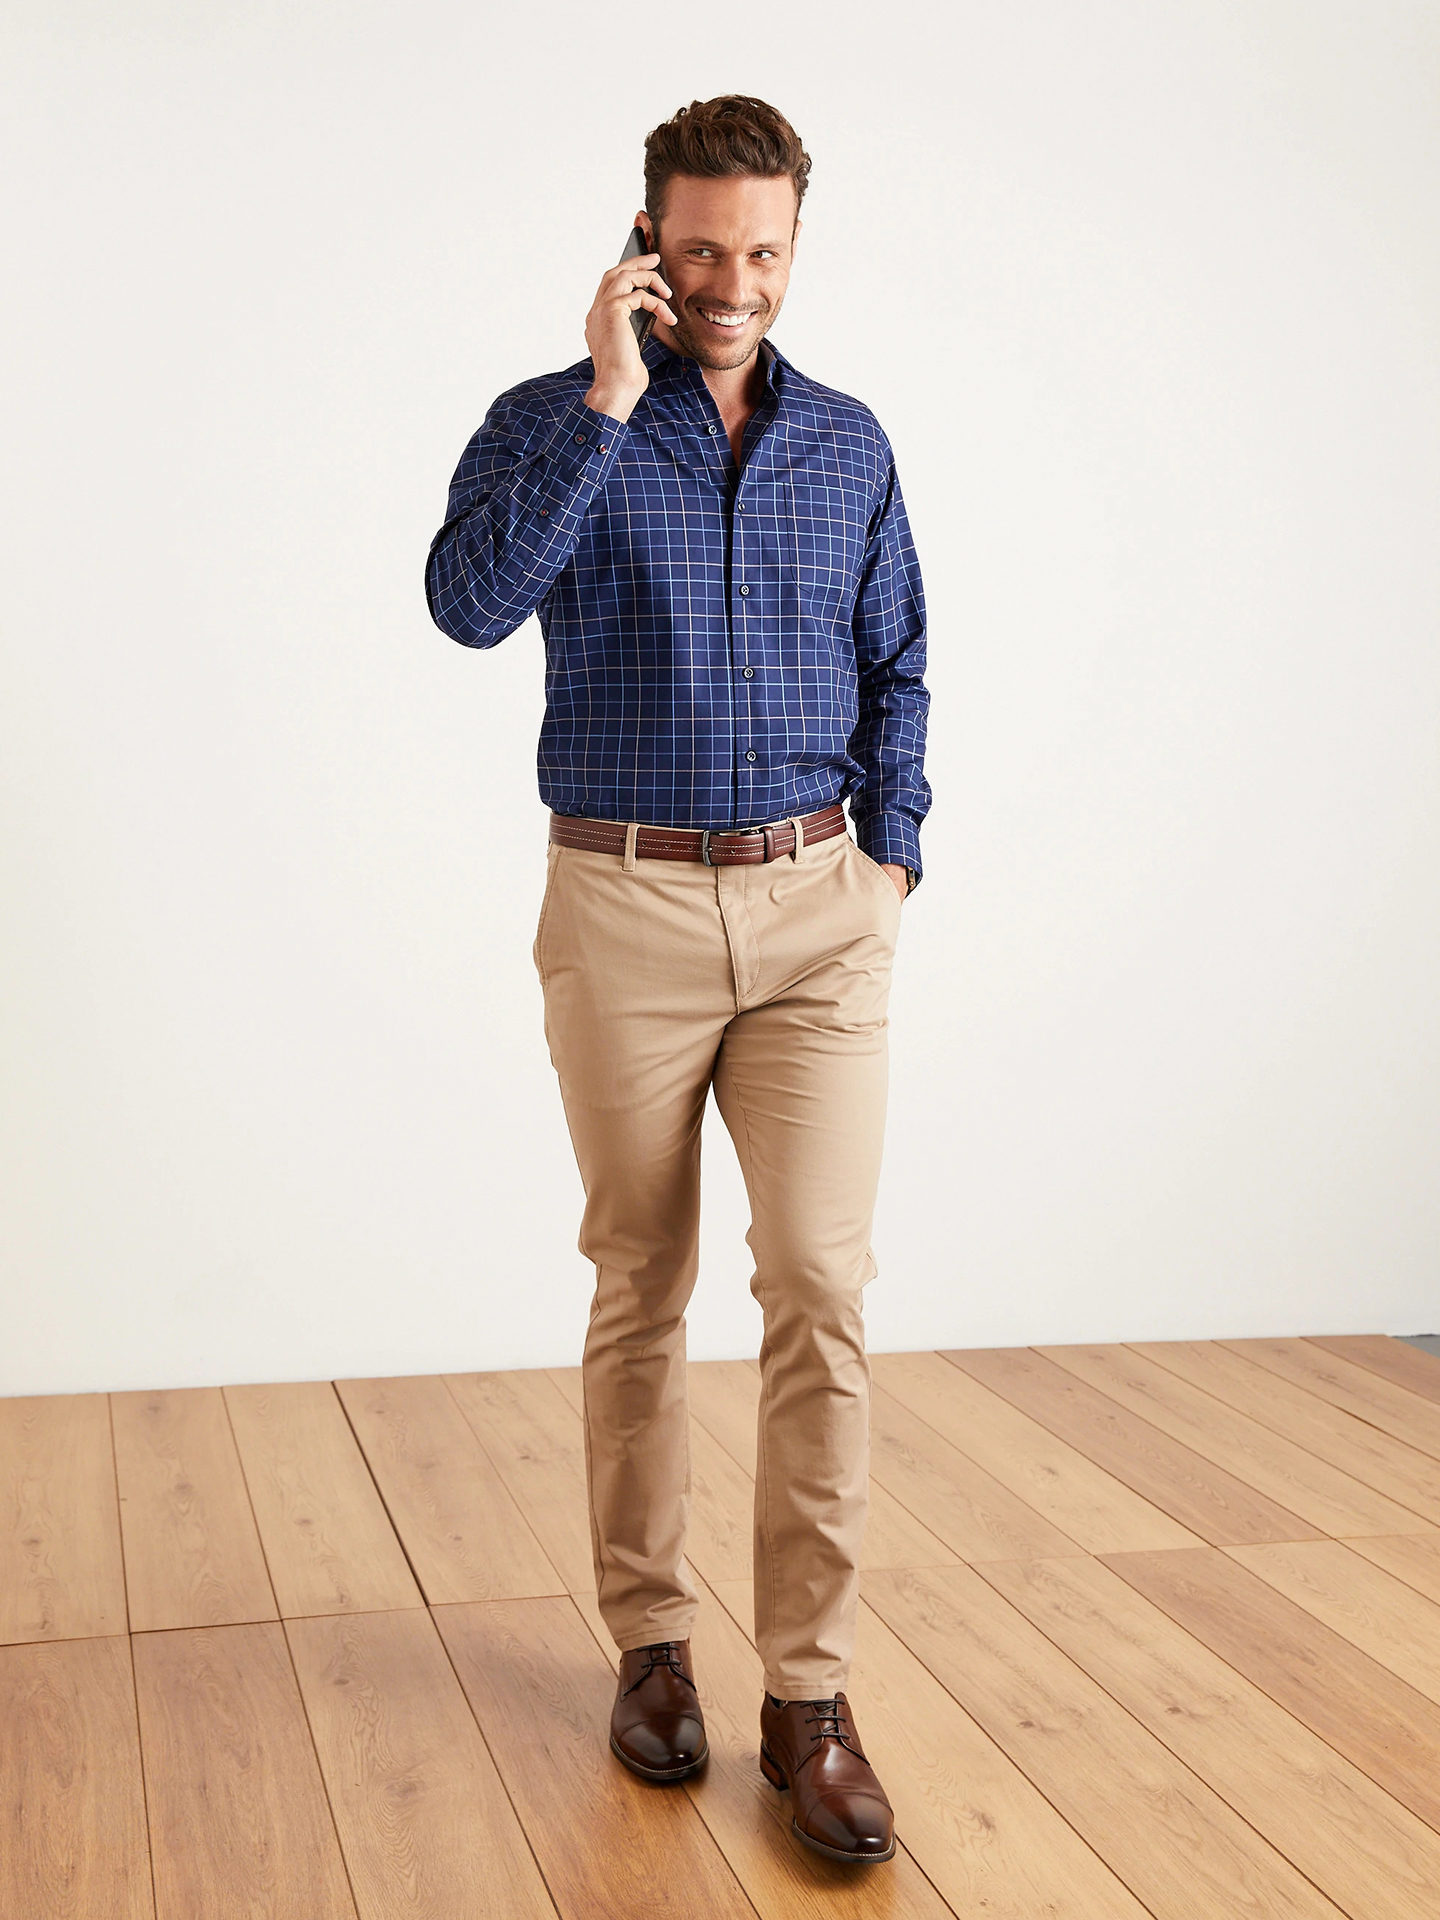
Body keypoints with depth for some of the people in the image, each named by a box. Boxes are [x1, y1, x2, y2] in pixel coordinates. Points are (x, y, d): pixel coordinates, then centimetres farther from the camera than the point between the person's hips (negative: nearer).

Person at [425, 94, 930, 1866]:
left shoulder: (849, 444, 11)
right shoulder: (551, 421, 1)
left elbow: (896, 670, 17)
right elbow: (470, 598, -18)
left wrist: (890, 853, 5)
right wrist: (607, 400, -18)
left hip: (816, 910, 2)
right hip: (624, 905, -2)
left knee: (820, 1282, -8)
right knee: (640, 1289, 8)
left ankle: (808, 1694, 1)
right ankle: (650, 1639, 24)